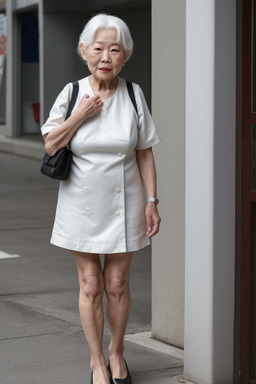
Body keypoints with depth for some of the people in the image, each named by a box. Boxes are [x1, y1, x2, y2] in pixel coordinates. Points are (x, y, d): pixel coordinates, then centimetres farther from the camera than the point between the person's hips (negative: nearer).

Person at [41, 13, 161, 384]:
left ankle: (116, 353, 30)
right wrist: (79, 116, -16)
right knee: (90, 287, 4)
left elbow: (145, 153, 1)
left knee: (117, 285, 7)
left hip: (123, 204, 0)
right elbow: (50, 146, -3)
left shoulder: (133, 94, -4)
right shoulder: (72, 93, -5)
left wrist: (151, 201, -3)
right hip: (82, 204, 0)